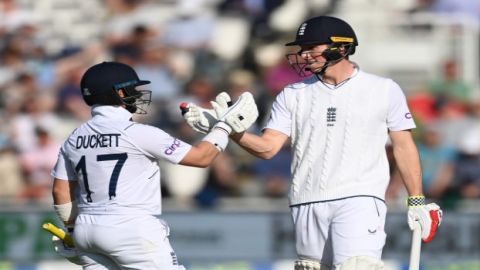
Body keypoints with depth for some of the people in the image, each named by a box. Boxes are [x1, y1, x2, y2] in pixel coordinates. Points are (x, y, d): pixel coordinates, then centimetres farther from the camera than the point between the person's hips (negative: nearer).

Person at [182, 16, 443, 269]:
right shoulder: (293, 95, 10)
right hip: (307, 205, 4)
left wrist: (417, 202, 5)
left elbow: (403, 147, 8)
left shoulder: (384, 90, 4)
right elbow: (267, 148, 3)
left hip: (360, 202, -4)